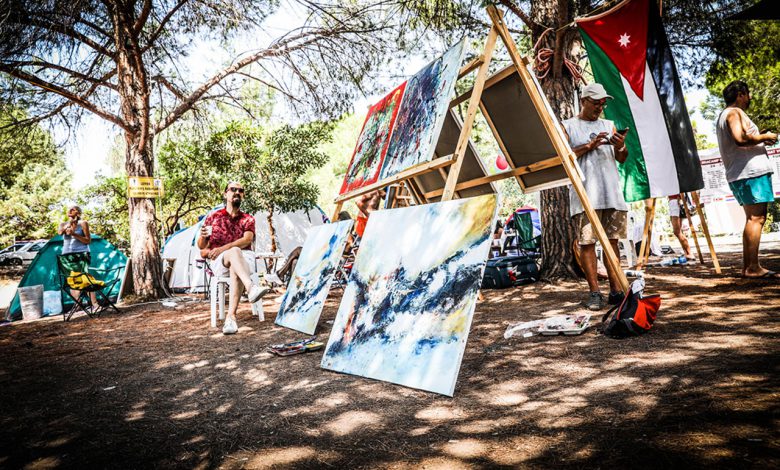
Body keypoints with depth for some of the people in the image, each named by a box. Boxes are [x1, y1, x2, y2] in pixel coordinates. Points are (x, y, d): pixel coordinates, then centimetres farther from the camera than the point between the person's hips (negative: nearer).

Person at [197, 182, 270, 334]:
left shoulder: (248, 219, 15)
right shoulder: (213, 217, 17)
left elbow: (247, 239, -6)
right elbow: (201, 247, 16)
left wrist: (222, 249, -19)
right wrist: (202, 237, -9)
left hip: (244, 259, 1)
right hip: (219, 262, 0)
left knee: (235, 270, -38)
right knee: (234, 251, -37)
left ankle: (231, 317, -49)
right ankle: (251, 288, -61)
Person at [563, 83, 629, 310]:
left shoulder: (609, 125, 22)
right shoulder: (567, 127, 9)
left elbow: (622, 159, 19)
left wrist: (620, 147, -3)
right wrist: (589, 146, -10)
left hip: (612, 193, 4)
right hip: (585, 195, -4)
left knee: (612, 240, 3)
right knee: (587, 242, -7)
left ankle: (616, 290, 7)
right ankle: (594, 292, -3)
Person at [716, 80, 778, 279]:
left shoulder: (723, 116, 25)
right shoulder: (735, 112, -6)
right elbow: (741, 138, -23)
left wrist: (760, 139, 26)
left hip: (738, 176, 10)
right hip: (752, 172, -10)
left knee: (752, 218, 11)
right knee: (756, 218, -12)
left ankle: (747, 266, 10)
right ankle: (753, 267, -15)